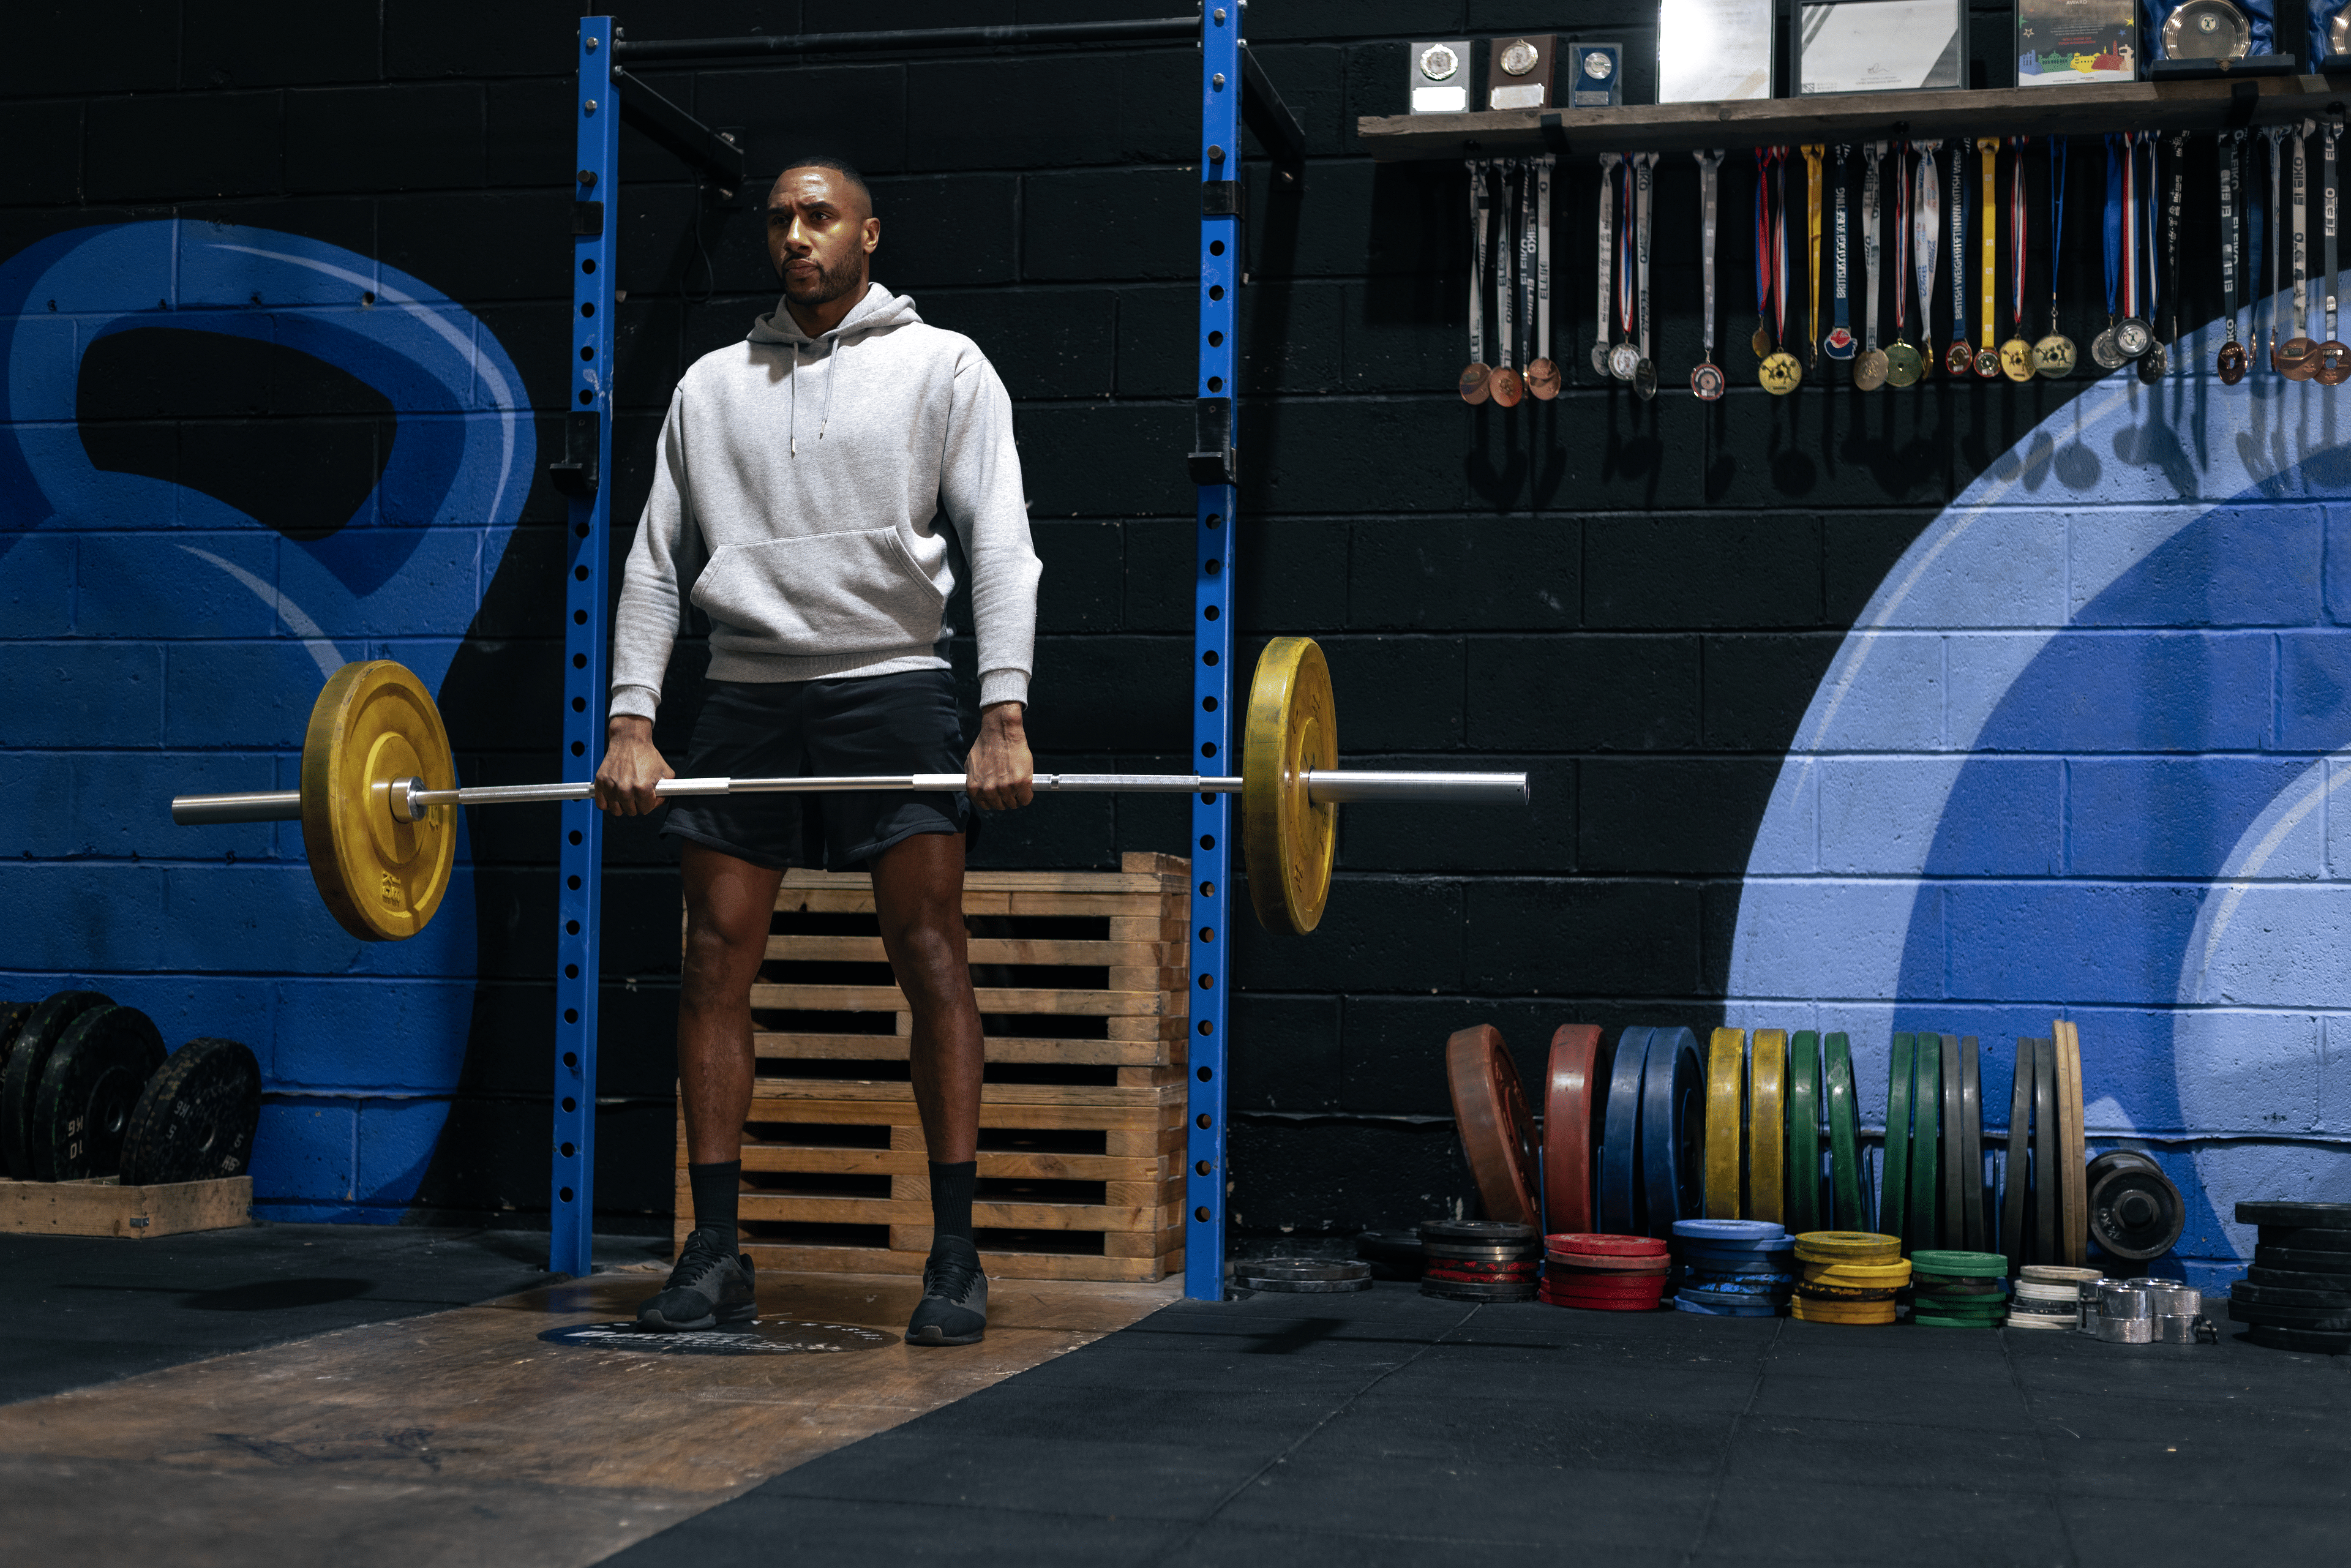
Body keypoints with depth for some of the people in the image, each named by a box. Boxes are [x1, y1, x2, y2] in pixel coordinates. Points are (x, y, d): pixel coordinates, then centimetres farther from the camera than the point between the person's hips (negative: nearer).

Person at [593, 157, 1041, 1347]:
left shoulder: (941, 367, 6)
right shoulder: (713, 386, 15)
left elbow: (1000, 544, -2)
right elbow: (658, 560, 12)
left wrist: (1004, 715, -14)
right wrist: (631, 722, 1)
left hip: (888, 684, -3)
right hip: (747, 695, 3)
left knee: (930, 958, -7)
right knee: (714, 963, -1)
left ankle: (955, 1260, -2)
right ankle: (714, 1257, 5)